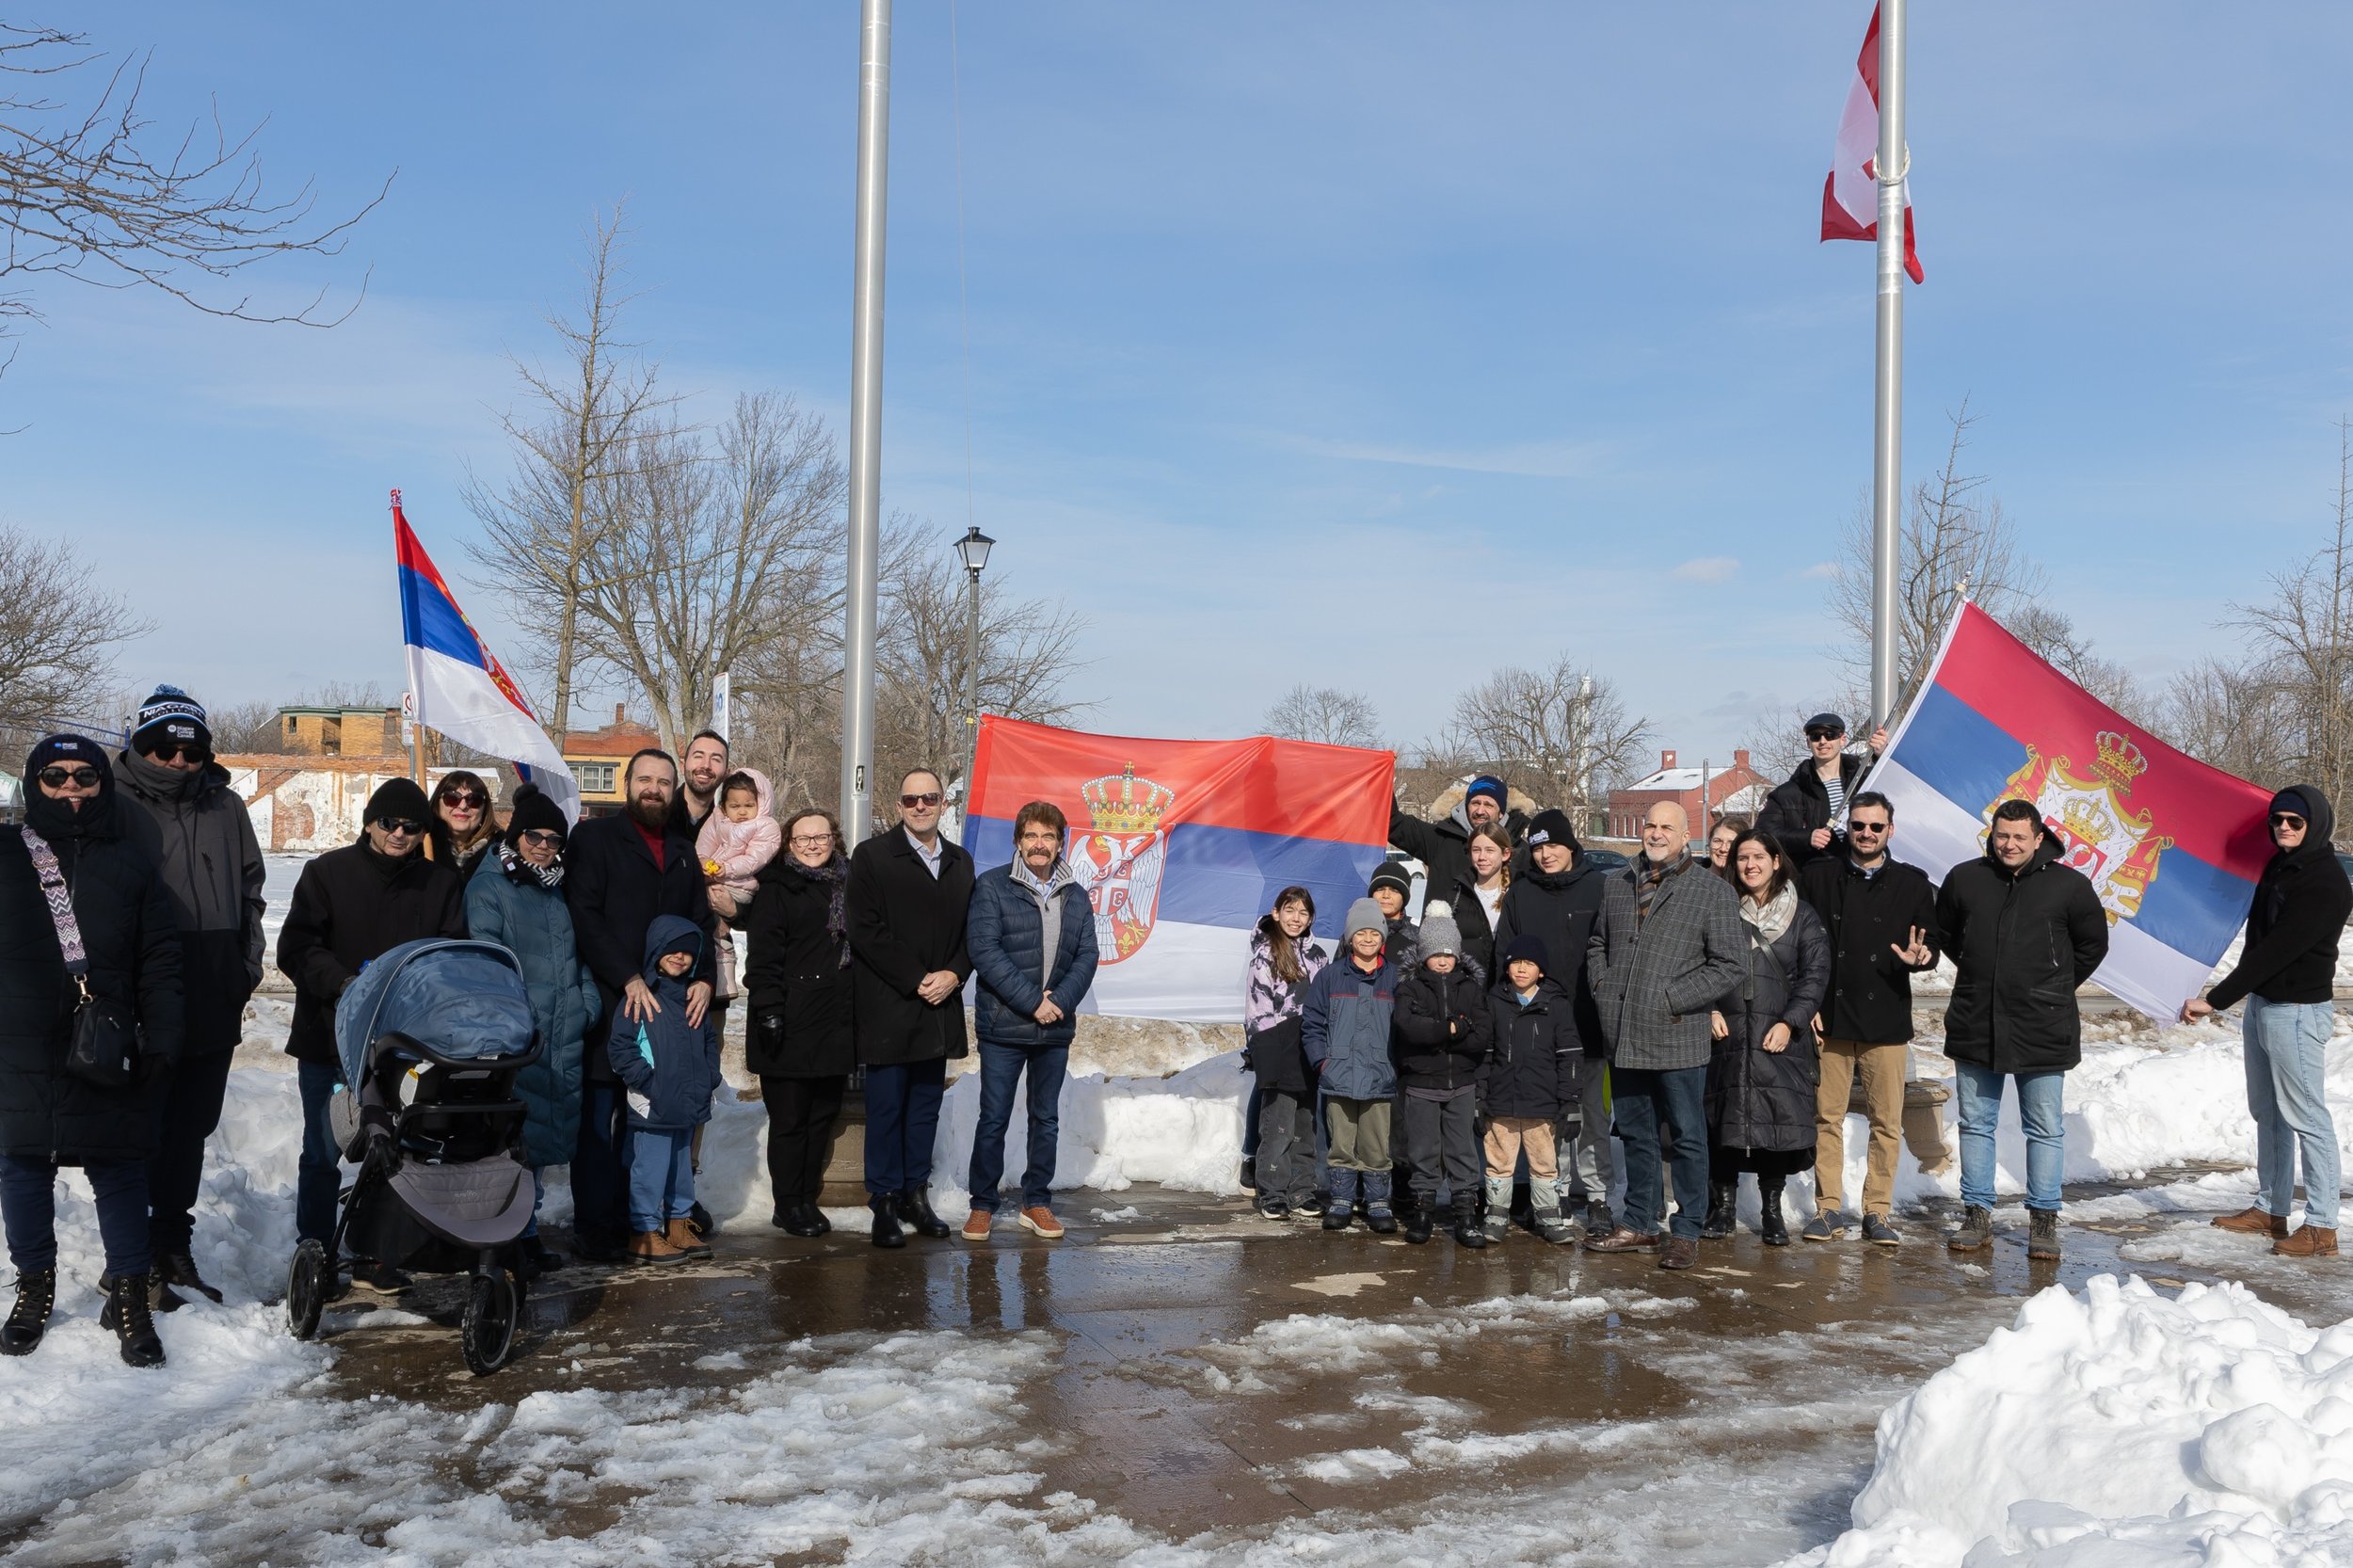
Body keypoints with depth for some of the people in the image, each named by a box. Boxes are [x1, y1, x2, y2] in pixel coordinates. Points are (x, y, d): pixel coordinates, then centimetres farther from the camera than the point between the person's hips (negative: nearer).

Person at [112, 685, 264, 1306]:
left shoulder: (226, 807, 10)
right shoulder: (118, 805, -4)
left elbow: (250, 890, 18)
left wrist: (246, 969, 9)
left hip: (214, 1008, 5)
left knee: (191, 1131, 13)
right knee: (142, 1133, 1)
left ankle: (174, 1246, 25)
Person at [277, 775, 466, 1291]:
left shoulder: (441, 884, 6)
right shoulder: (329, 872, 1)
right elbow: (295, 948, -6)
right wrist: (343, 985, -20)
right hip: (329, 1036, -2)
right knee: (323, 1152, 5)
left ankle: (374, 1256, 18)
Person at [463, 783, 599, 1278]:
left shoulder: (559, 890, 18)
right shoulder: (488, 888, -3)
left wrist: (588, 1004, 10)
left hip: (565, 1036, 7)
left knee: (548, 1130, 11)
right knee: (515, 1134, -6)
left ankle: (528, 1229, 22)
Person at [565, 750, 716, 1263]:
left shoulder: (683, 849, 20)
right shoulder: (595, 837, 3)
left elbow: (701, 921, 19)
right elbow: (584, 916, -7)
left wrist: (705, 978, 1)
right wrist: (628, 979, -15)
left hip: (669, 1004, 5)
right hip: (608, 1004, -4)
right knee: (599, 1119, -2)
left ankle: (628, 1221, 10)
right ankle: (593, 1228, 5)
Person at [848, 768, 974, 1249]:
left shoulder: (960, 862, 13)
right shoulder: (872, 856, -3)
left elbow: (971, 931, 12)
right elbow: (867, 932, -10)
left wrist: (953, 975, -6)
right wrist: (915, 981, -14)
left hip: (940, 1008, 5)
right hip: (889, 1007, -5)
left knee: (926, 1105, 9)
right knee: (886, 1107, 0)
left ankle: (916, 1194, 18)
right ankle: (885, 1201, 8)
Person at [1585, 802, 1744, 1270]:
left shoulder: (1714, 891, -3)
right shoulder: (1616, 885, 12)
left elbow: (1728, 965, -7)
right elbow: (1596, 945, 23)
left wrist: (1672, 999, -13)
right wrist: (1602, 988, 6)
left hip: (1677, 1037, -5)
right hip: (1623, 1037, 5)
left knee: (1688, 1138, 4)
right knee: (1636, 1135, 15)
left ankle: (1686, 1232, 14)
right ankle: (1640, 1224, 26)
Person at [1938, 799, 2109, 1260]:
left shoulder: (2069, 885, -4)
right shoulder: (1964, 879, 1)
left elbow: (2094, 943, 10)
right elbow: (1944, 932, 19)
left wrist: (2056, 987, 10)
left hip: (2042, 1029, -2)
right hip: (1974, 1026, 2)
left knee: (2046, 1130, 5)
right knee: (1976, 1124, 8)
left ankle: (2044, 1219, 15)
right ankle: (1977, 1216, 17)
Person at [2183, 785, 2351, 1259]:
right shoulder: (2279, 864, 9)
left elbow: (2276, 951, -24)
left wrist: (2215, 1000, -24)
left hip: (2297, 1010, -10)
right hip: (2261, 1003, 10)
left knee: (2305, 1116, -6)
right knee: (2268, 1112, 16)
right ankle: (2270, 1210, 25)